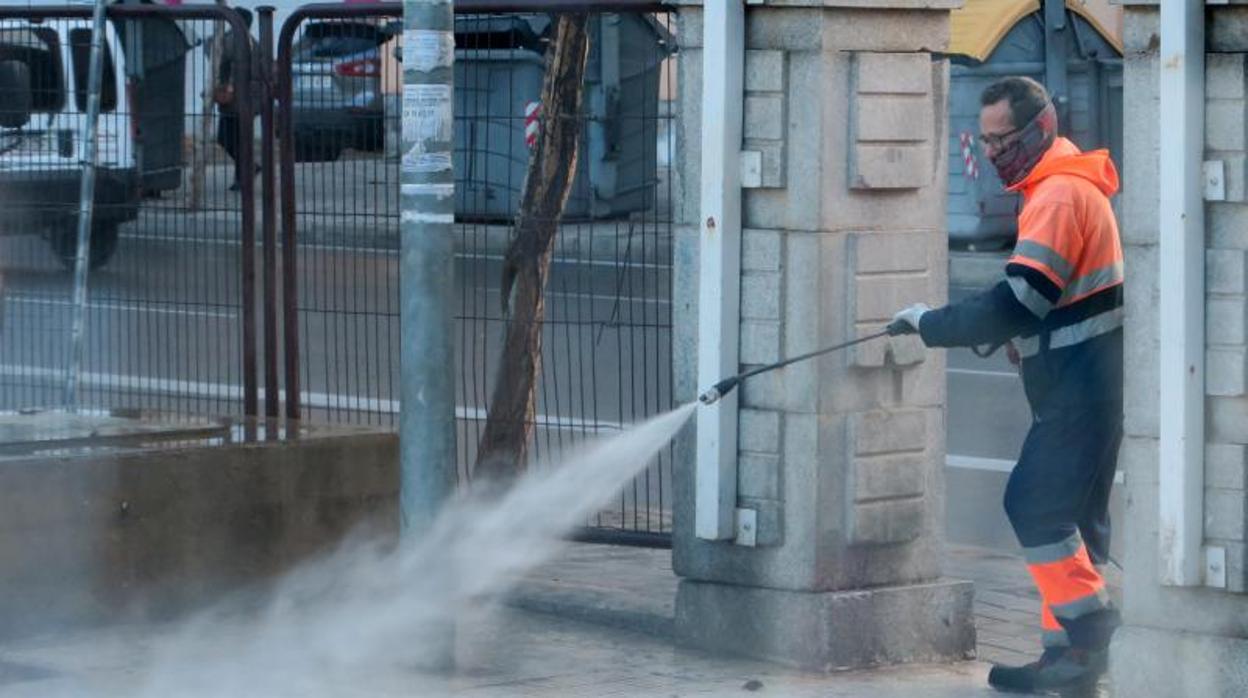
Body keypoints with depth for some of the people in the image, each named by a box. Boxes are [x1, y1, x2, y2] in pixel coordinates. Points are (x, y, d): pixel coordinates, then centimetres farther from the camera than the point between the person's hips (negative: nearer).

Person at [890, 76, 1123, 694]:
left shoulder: (1061, 195, -18)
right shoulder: (1056, 187, 16)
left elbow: (1017, 303, -24)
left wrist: (930, 324, -15)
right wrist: (1010, 332, 5)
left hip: (1080, 390, -10)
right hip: (1076, 389, 10)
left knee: (1037, 508, -11)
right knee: (1068, 521, 10)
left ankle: (1090, 641, -9)